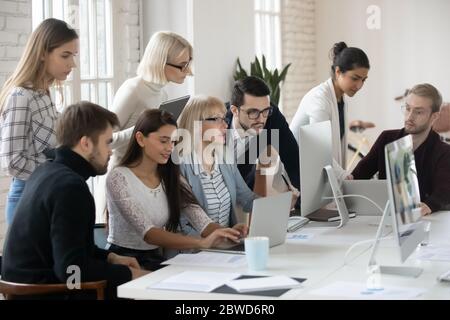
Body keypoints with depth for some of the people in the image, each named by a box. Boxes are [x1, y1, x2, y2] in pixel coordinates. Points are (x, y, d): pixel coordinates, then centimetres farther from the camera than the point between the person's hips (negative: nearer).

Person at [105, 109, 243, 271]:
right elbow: (148, 233, -23)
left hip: (156, 260, 6)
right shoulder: (119, 177, -12)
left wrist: (228, 234, -29)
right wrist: (201, 243, -36)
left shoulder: (171, 178, 7)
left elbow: (203, 224, -6)